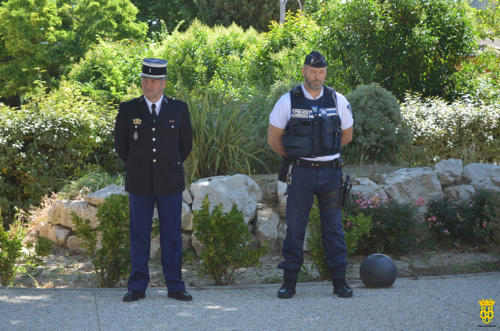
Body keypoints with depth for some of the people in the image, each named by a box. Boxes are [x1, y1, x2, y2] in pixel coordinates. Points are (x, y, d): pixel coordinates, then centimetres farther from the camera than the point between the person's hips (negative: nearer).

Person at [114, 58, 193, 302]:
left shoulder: (179, 109, 2)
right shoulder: (128, 110, 1)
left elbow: (186, 144, 13)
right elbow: (120, 145, 12)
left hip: (169, 183, 0)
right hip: (139, 183, 0)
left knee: (171, 235, 4)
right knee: (139, 236, 4)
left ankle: (175, 286, 12)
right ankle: (138, 287, 11)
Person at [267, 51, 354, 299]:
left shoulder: (338, 101, 4)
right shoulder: (288, 101, -2)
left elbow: (347, 135, 17)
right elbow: (273, 139, 5)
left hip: (330, 171, 2)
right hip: (300, 173, -1)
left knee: (334, 227, 3)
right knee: (295, 226, 0)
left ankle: (339, 280, 11)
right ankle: (289, 281, 9)